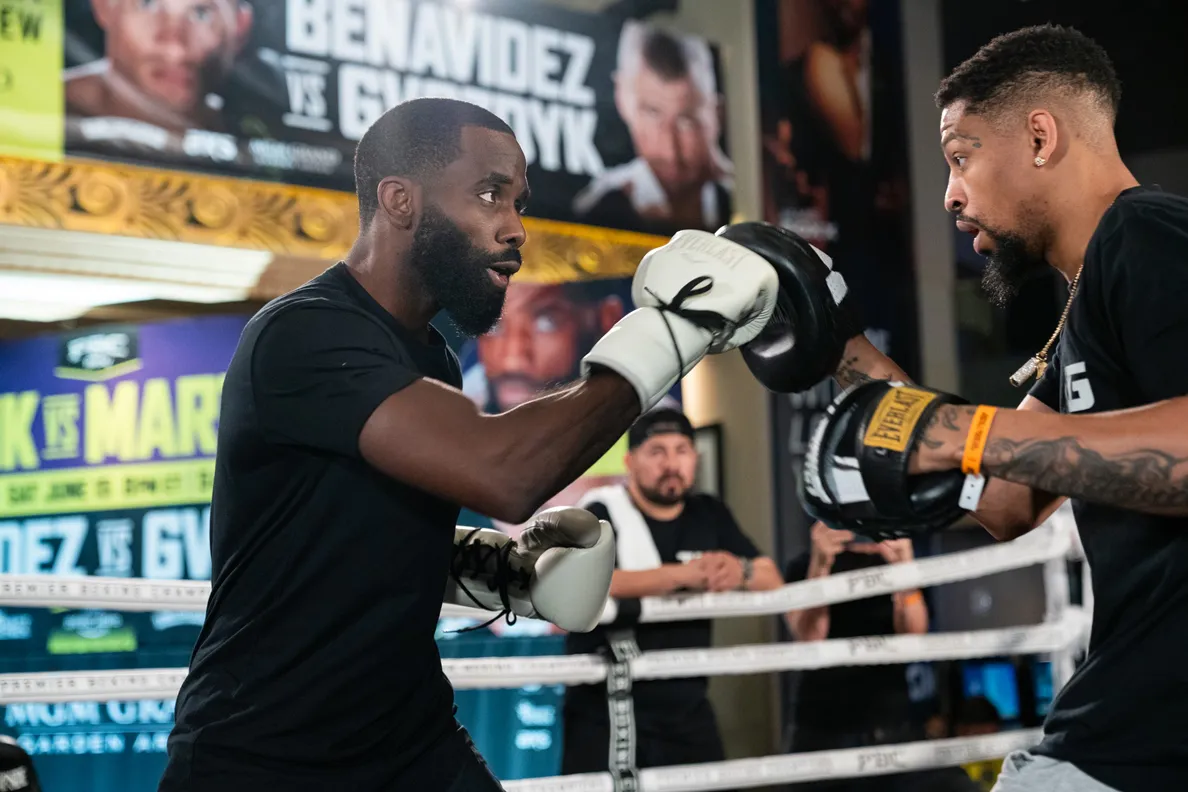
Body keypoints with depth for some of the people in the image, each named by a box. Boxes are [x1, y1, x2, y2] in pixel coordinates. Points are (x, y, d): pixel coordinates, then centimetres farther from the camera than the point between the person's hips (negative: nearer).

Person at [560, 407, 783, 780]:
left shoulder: (710, 515, 11)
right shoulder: (602, 514, -6)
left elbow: (772, 580, 6)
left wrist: (741, 573, -18)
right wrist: (681, 575, -32)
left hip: (687, 710, 5)